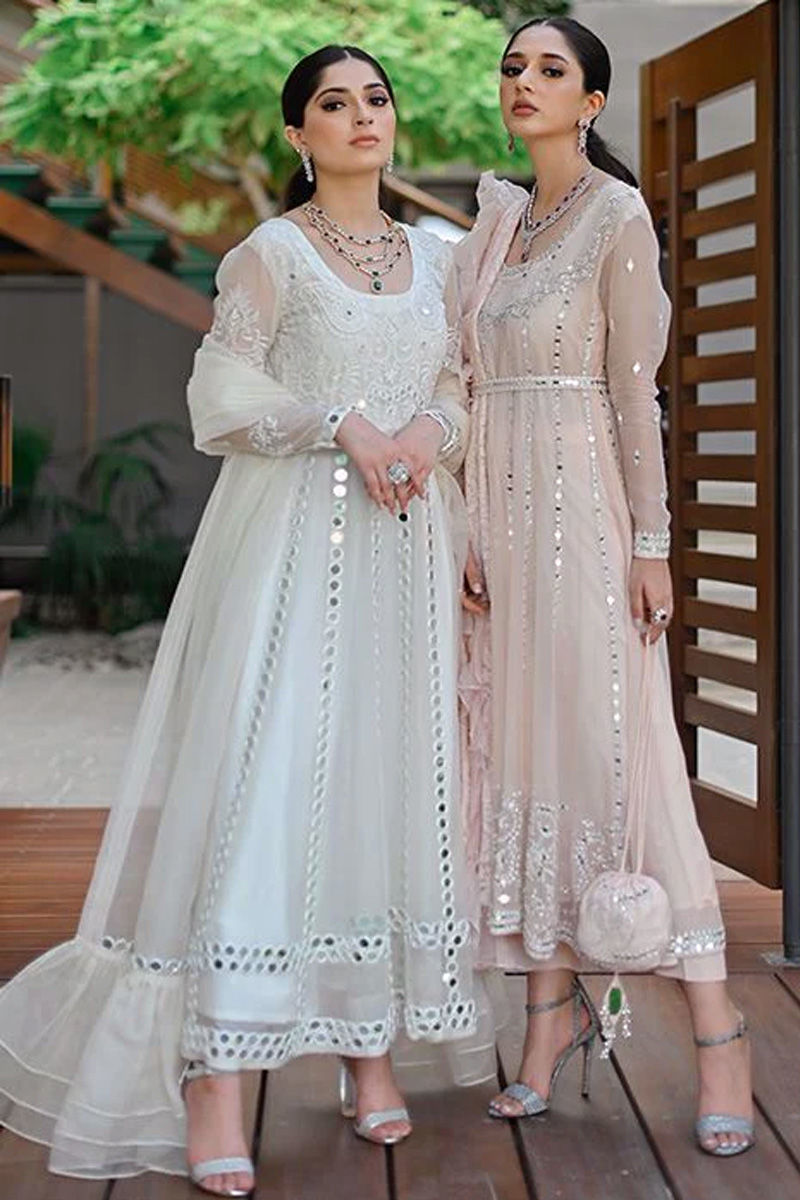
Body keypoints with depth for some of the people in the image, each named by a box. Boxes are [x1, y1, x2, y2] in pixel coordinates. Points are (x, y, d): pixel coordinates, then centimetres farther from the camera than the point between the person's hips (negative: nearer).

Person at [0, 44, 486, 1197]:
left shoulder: (435, 260, 15)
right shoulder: (270, 253, 2)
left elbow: (465, 390, 14)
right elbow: (223, 392, -4)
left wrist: (430, 428, -8)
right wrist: (344, 424, -15)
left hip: (408, 546, 5)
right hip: (293, 539, -5)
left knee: (391, 775, 3)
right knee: (265, 770, -10)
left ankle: (372, 1044, 12)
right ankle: (214, 1080, -10)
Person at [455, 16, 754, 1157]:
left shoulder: (618, 219, -4)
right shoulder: (491, 226, 15)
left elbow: (635, 390, -9)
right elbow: (480, 390, 15)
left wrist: (650, 542, -12)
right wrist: (469, 536, 10)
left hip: (586, 504, -7)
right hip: (503, 509, 7)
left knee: (620, 749, -9)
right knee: (522, 745, 6)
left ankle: (716, 1028, -1)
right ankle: (553, 1001, 15)